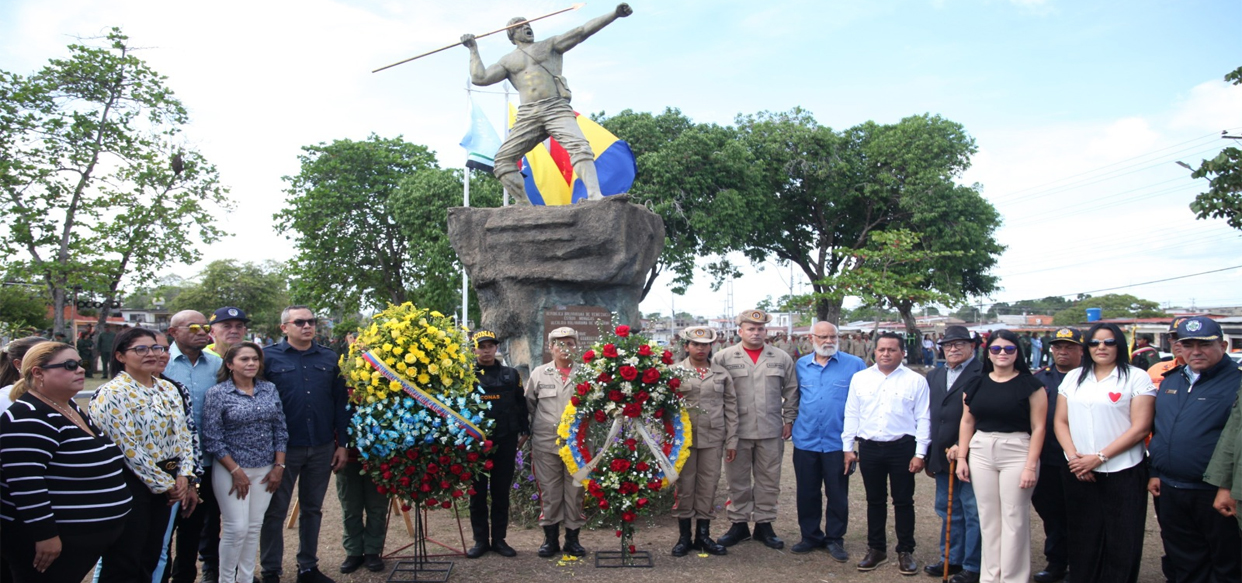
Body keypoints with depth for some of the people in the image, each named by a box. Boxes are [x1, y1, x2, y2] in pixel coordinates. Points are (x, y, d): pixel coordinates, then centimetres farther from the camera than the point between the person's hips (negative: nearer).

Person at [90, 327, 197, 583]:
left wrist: (183, 476, -2)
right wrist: (164, 484, -14)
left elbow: (184, 436, 11)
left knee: (151, 557, 14)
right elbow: (128, 448, -18)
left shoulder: (168, 389, 10)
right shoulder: (113, 394, -13)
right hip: (131, 483, -7)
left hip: (168, 482, 7)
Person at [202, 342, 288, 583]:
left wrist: (279, 466, 1)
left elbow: (280, 430, 7)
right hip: (231, 469, -4)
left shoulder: (270, 389, 5)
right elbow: (212, 439, -9)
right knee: (236, 528, -3)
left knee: (254, 527, 9)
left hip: (265, 470, 4)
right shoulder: (217, 393, -7)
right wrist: (236, 471, -12)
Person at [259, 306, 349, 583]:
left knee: (312, 509, 14)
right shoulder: (269, 357, -4)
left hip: (322, 448, 3)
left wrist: (342, 444, 2)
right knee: (275, 511, 7)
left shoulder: (329, 358, 5)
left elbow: (341, 402, 6)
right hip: (282, 448, -3)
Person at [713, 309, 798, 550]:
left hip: (771, 431, 2)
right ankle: (739, 524, 20)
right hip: (736, 431, -1)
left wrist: (789, 420, 6)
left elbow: (791, 392, 11)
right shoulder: (723, 358, -1)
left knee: (768, 480, 9)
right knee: (738, 480, 7)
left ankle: (764, 524, 21)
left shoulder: (781, 359, 7)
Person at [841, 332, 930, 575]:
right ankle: (876, 549, 22)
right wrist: (848, 447, 5)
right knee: (874, 501, 12)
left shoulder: (916, 380, -1)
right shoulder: (860, 378, 6)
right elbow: (851, 415, 8)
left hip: (903, 448, -2)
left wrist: (920, 453, -6)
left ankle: (905, 551, 18)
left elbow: (923, 419, -1)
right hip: (869, 448, 2)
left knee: (903, 501, 7)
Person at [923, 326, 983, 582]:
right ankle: (951, 559, 27)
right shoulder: (934, 376, 15)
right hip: (943, 458, 7)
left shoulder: (982, 374, -9)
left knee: (973, 513, 2)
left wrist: (962, 446, -19)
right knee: (948, 512, 15)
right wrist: (930, 456, 15)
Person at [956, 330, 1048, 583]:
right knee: (987, 517, 9)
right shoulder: (977, 384, 8)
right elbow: (967, 422, 11)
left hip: (1016, 453, -4)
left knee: (1014, 519, 1)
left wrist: (1031, 465, -12)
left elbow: (1038, 427, -7)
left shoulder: (1030, 384, -4)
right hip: (981, 452, 4)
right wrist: (961, 457, 6)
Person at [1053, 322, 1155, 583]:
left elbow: (1140, 427, -9)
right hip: (1078, 472, 4)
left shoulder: (1137, 377, -3)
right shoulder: (1073, 377, 11)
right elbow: (1061, 421, 10)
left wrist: (1099, 457, -13)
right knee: (1083, 538, 11)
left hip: (1123, 473, -4)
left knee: (1122, 542, 1)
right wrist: (1073, 456, -6)